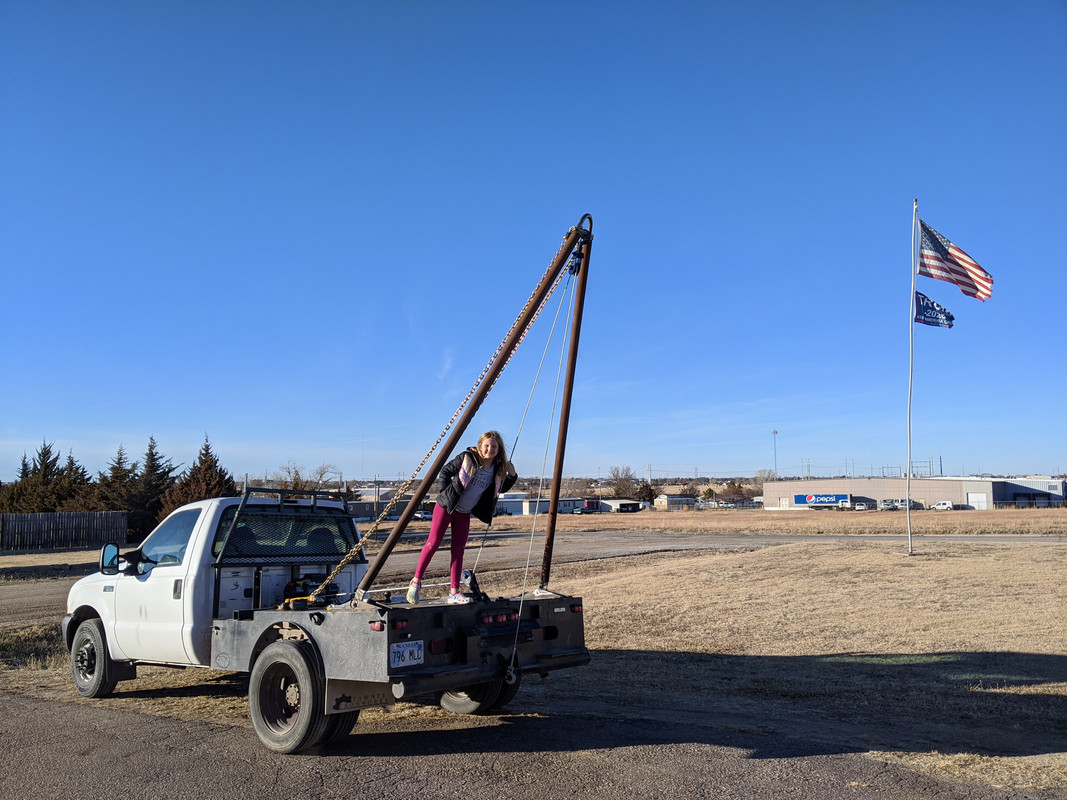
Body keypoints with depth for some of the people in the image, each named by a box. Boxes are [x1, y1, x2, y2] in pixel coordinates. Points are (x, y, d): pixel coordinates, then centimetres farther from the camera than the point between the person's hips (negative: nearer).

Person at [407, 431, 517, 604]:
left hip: (464, 513, 4)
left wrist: (512, 476, -6)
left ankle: (454, 592, 8)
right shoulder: (467, 458, -17)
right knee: (433, 542, -6)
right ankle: (416, 581, 8)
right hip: (446, 506, -4)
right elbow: (445, 471, -6)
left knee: (458, 550, 4)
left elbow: (501, 489, 11)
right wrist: (445, 492, -12)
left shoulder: (498, 469, -4)